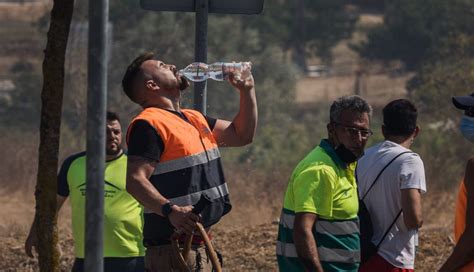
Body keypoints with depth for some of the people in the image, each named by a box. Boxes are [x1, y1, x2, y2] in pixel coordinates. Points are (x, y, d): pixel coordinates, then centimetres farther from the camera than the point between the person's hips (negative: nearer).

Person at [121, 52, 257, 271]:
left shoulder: (193, 119, 19)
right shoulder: (148, 124, -12)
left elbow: (242, 135, 28)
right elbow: (135, 181, -22)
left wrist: (247, 90, 17)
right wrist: (171, 210, -36)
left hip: (199, 243, 10)